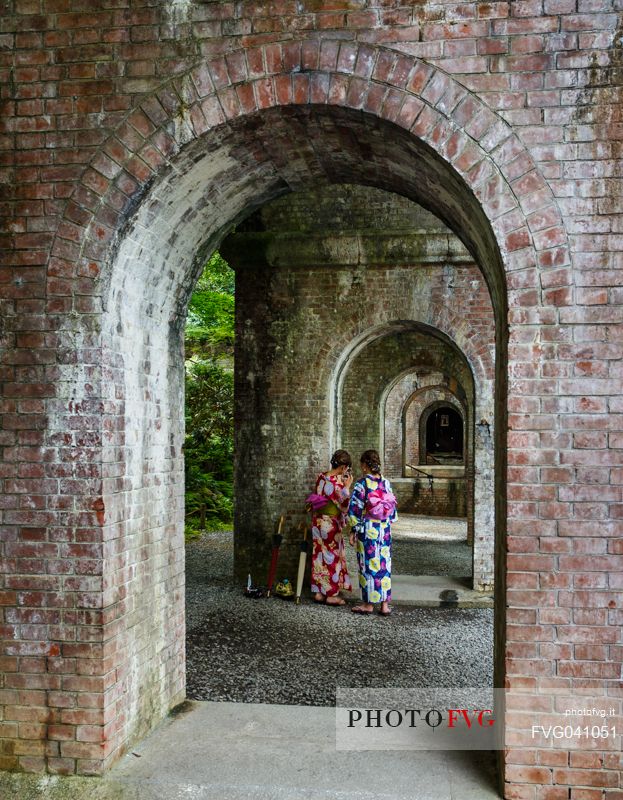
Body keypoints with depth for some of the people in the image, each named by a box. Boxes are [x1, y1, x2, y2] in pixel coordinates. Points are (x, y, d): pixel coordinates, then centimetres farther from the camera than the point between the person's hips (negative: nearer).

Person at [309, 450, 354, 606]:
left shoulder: (320, 477, 3)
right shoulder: (337, 483, -19)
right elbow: (344, 506, -16)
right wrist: (347, 487, -12)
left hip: (317, 521, 7)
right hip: (331, 524, -7)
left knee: (319, 556, 13)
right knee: (332, 557, 4)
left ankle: (319, 592, 20)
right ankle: (331, 594, 12)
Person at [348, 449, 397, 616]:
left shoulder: (362, 483, -11)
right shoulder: (386, 482, 3)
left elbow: (354, 509, -13)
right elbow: (393, 508, 7)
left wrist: (353, 530, -5)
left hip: (367, 531, -4)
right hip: (385, 531, 5)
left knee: (368, 565, 5)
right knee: (384, 565, 9)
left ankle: (368, 604, 13)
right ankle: (385, 604, 13)